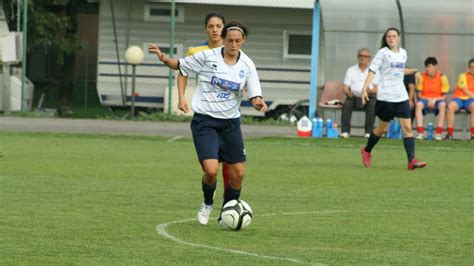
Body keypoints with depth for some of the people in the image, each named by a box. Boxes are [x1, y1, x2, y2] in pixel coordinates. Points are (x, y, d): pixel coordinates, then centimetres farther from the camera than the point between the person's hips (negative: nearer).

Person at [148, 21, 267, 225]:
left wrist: (258, 103, -25)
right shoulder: (207, 57, -8)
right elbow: (180, 65, 4)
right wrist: (163, 58, -16)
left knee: (237, 173, 3)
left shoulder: (247, 65, 0)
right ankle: (207, 204, 14)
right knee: (211, 170, -19)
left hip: (230, 123, 4)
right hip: (205, 122, -4)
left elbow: (254, 95, -1)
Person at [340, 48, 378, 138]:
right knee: (347, 104, -31)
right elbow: (345, 88, 7)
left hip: (368, 97, -1)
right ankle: (345, 131, -31)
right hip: (354, 97, 1)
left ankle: (369, 131, -32)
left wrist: (370, 90, -23)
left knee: (372, 104, -34)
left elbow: (377, 89, -1)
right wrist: (348, 93, -17)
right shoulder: (351, 70, 13)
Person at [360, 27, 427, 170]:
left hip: (401, 96, 5)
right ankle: (367, 151, 32)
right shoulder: (383, 53, -5)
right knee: (382, 128, 6)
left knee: (407, 127, -8)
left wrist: (414, 71, 15)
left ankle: (411, 160, -14)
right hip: (385, 96, -5)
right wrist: (364, 89, -18)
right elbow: (372, 70, -9)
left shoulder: (403, 53, 11)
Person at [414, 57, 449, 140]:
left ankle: (438, 133, -37)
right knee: (419, 104, -34)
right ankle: (420, 133, -38)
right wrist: (428, 100, -16)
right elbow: (418, 95, 1)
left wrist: (434, 100, -20)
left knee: (442, 104, -36)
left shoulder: (442, 77, -4)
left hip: (437, 100, -1)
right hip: (425, 99, 1)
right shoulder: (422, 77, -1)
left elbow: (445, 96, -3)